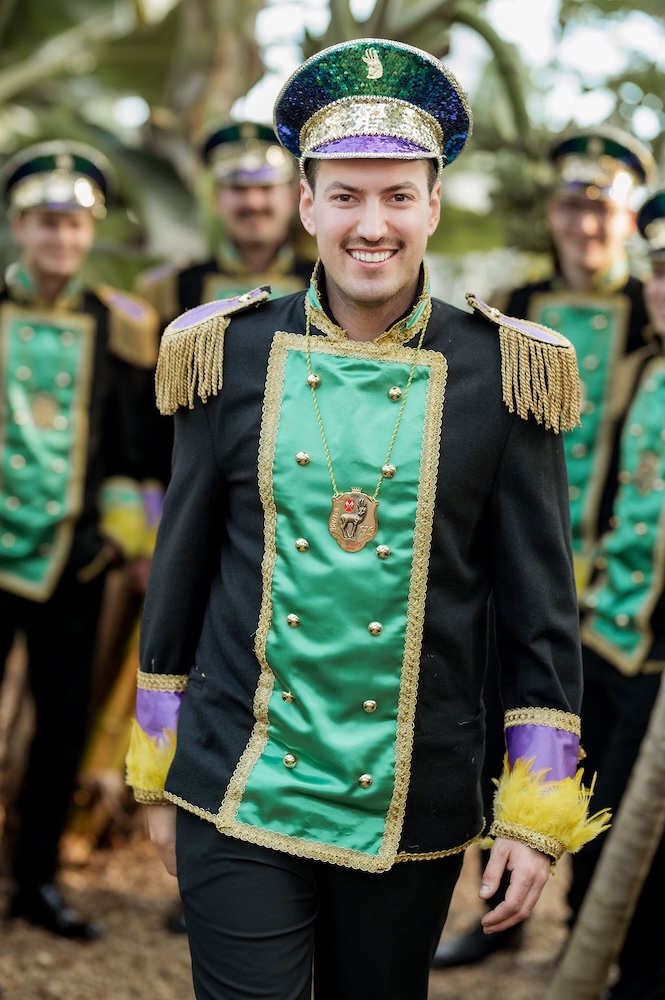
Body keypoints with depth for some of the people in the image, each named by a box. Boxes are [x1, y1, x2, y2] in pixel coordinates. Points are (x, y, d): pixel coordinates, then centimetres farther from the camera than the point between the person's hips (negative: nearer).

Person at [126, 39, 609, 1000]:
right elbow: (179, 572, 6)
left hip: (411, 815, 0)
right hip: (239, 802, 0)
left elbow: (543, 610, -1)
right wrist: (157, 779, 10)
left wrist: (538, 815, -3)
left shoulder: (501, 372, -4)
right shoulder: (232, 355, -1)